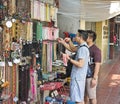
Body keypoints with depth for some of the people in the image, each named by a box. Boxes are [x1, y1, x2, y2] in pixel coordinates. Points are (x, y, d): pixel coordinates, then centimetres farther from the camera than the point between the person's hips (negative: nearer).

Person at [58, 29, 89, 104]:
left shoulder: (83, 48, -20)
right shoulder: (81, 47, 11)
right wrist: (63, 42, 18)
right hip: (79, 77, 10)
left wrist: (69, 59, -19)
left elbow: (80, 64, -26)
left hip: (78, 77, -10)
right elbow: (72, 49, 27)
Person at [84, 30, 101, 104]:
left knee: (92, 97, 2)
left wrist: (94, 78, -19)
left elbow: (97, 65, -17)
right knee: (86, 95, 17)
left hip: (91, 76, -7)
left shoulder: (96, 50, -14)